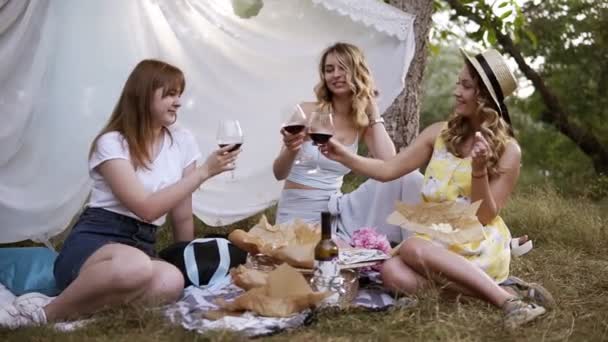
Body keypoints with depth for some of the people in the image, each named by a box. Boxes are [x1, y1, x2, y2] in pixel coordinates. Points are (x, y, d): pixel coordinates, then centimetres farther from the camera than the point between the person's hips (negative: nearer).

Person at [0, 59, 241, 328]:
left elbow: (182, 215, 15)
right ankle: (48, 313, -19)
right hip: (92, 241, -4)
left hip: (142, 246, 5)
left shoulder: (182, 140, 9)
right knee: (135, 266, -43)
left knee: (171, 282, -35)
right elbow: (147, 208, -16)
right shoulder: (112, 143, -7)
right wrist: (204, 172, -12)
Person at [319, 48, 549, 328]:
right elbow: (388, 170, 4)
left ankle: (507, 301, -31)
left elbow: (485, 218, -7)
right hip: (434, 240, 3)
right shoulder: (439, 134, 6)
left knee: (411, 248, -36)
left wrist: (479, 169, -22)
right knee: (394, 274, -31)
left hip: (478, 247, -3)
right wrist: (344, 155, -9)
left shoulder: (507, 150, -4)